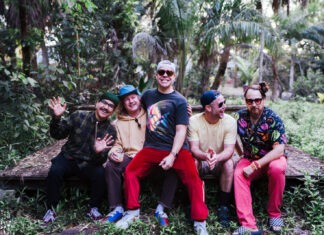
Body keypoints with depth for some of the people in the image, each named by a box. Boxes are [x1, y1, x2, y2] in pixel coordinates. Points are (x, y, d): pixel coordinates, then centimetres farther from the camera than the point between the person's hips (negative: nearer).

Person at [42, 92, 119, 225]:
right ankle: (51, 209, -10)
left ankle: (93, 208, -6)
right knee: (55, 171, -29)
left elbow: (102, 160, -8)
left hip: (89, 163, 0)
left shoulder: (110, 131, -4)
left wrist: (99, 152, -32)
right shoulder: (78, 116, -5)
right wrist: (56, 118, -20)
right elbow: (57, 135, -1)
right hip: (68, 158, 0)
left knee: (100, 173, -29)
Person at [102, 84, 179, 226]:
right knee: (111, 165, -27)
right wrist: (114, 152, -10)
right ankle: (117, 208, -15)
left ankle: (161, 208, -17)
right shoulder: (118, 123, 16)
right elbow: (117, 144, 15)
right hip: (130, 159, 2)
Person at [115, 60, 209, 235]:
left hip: (176, 149, -4)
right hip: (151, 147, 4)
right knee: (130, 172, -7)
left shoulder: (179, 101, -5)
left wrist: (172, 155, -21)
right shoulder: (148, 95, 9)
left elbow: (181, 131, -12)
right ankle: (132, 212, 9)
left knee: (193, 178, -20)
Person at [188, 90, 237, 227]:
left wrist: (217, 158, -46)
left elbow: (229, 150, -23)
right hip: (201, 161, 0)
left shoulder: (230, 121, -15)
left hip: (220, 162, 1)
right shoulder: (194, 121, -16)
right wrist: (206, 156, -46)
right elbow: (194, 149, -23)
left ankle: (223, 207, -17)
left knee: (229, 163, -32)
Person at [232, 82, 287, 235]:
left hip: (272, 159, -2)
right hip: (249, 159, 2)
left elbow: (279, 150, -23)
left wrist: (255, 166, -29)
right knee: (239, 174, -29)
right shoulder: (240, 116, -6)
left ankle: (274, 213, -12)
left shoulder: (273, 119, -17)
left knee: (277, 168, -36)